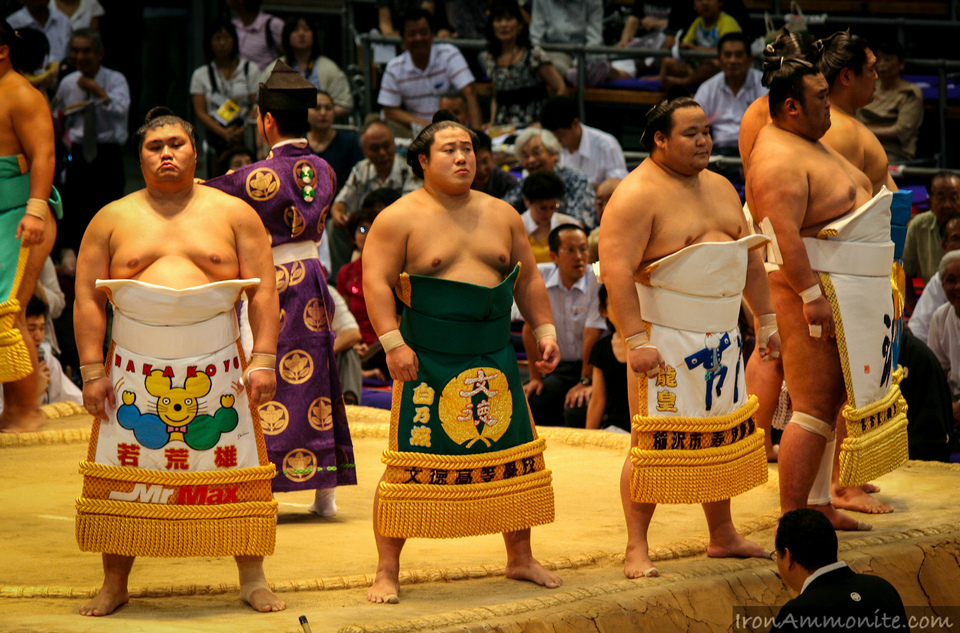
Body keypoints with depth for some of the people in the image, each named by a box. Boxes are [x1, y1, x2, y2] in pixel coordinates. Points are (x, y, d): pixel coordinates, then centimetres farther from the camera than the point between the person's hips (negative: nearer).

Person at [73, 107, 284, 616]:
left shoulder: (233, 213, 8)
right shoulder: (112, 220, 9)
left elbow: (263, 291, 3)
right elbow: (87, 298, 5)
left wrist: (263, 360, -7)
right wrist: (92, 372, -3)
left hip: (217, 372, 0)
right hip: (136, 375, 1)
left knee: (236, 477, 0)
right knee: (124, 479, 1)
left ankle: (252, 580, 10)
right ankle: (114, 584, 12)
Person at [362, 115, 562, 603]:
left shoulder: (501, 215, 12)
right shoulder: (400, 218, -4)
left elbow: (528, 280, 19)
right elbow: (376, 282, -10)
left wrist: (544, 331, 10)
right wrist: (393, 344, -19)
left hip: (495, 361, 5)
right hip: (427, 363, -5)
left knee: (516, 459, 9)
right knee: (410, 467, -6)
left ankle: (520, 559, 24)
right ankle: (387, 572, 1)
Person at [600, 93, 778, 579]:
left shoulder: (720, 188, 14)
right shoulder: (637, 196, -11)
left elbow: (749, 258, 22)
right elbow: (616, 271, -19)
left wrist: (766, 320, 18)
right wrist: (636, 340, -24)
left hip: (719, 338, 8)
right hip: (665, 338, -8)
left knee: (722, 434, 12)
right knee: (654, 442, -8)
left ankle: (722, 535, 24)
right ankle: (636, 549, -3)